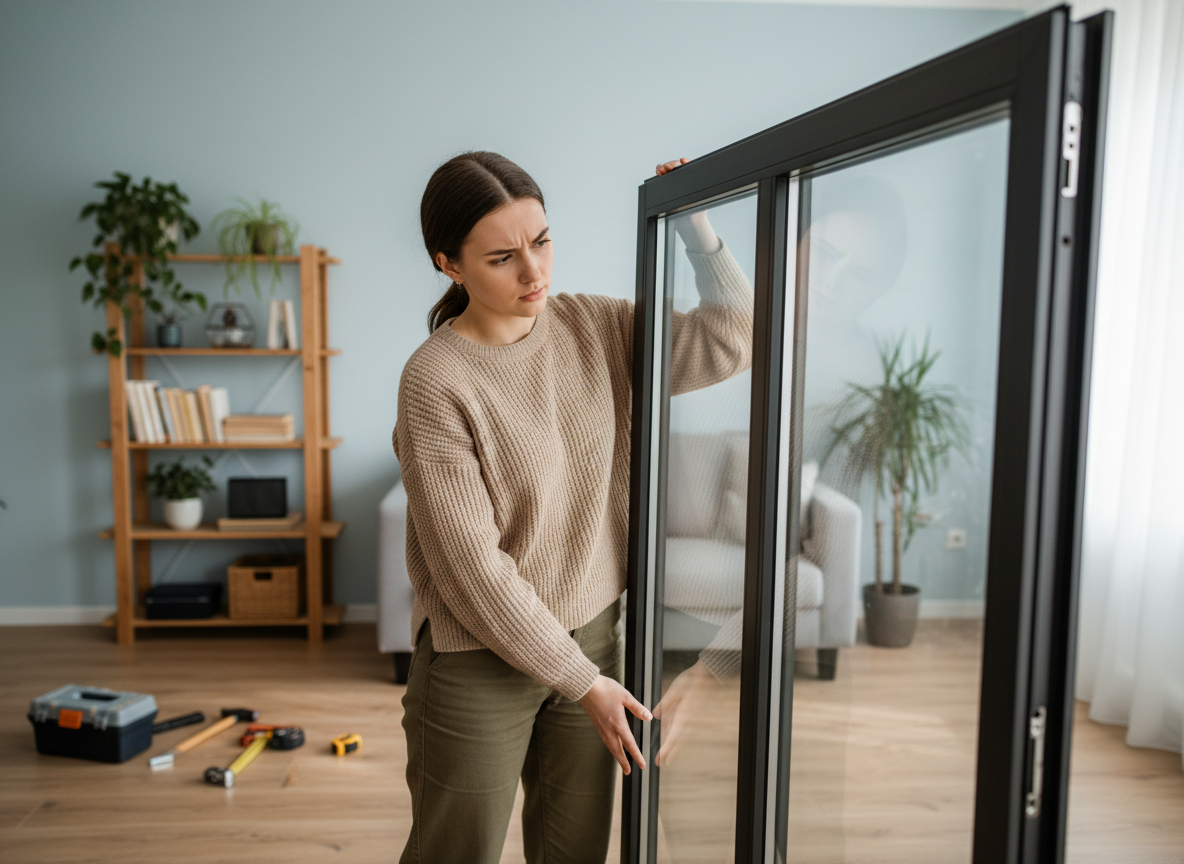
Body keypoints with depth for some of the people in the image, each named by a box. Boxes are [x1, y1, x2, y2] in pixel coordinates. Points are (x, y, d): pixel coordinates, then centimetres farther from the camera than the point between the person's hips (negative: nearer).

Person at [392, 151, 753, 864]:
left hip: (593, 631, 5)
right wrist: (582, 681, -14)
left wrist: (694, 222, -12)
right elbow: (473, 570, -20)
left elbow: (731, 341, -4)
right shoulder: (436, 383, -21)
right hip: (481, 660, -4)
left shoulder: (593, 325, -4)